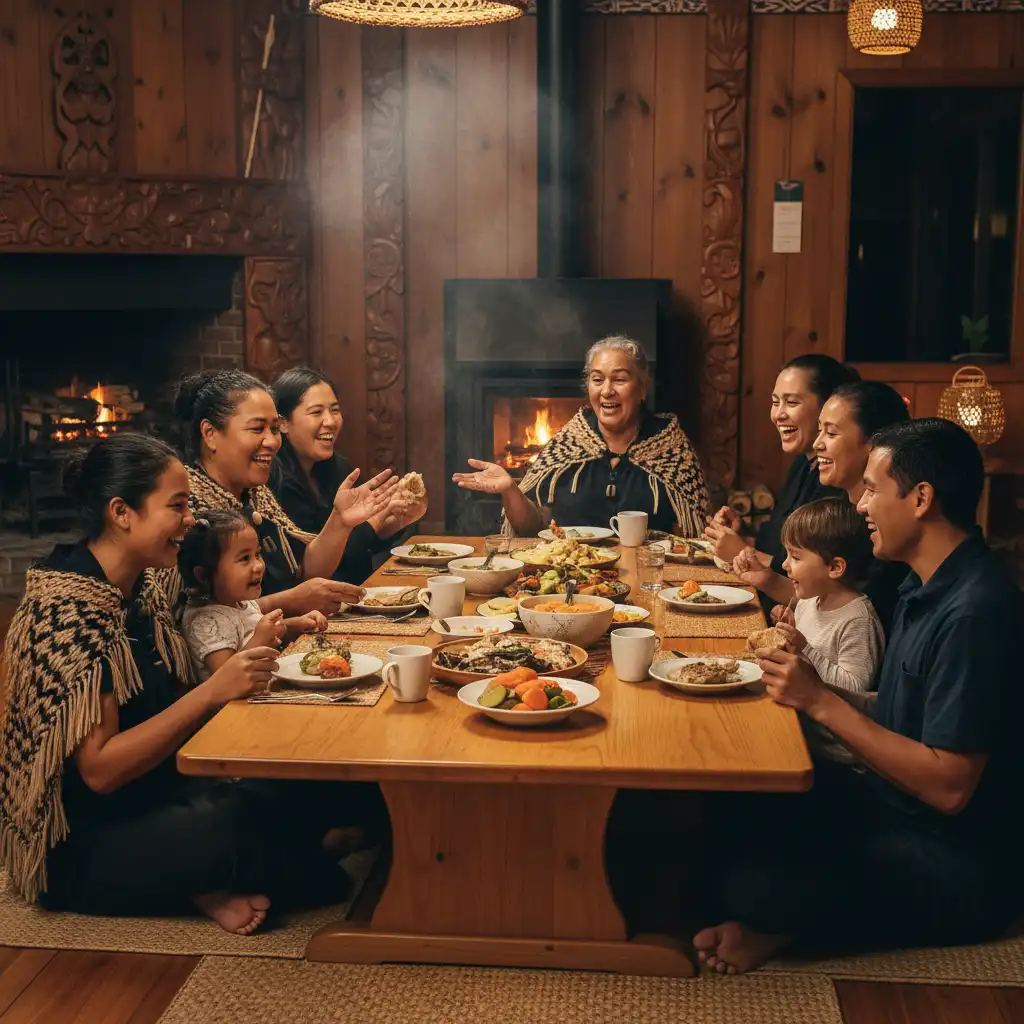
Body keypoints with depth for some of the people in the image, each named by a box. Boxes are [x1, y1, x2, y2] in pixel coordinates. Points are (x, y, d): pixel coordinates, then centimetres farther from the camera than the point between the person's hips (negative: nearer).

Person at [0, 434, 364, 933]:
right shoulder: (67, 612, -23)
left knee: (311, 799, -14)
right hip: (78, 848, -8)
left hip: (151, 794, 8)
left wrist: (249, 659, -9)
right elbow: (99, 769, -25)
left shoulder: (142, 589, 4)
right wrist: (214, 691, -29)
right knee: (259, 820, -26)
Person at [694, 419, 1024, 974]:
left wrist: (821, 701, -24)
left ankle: (776, 926, 3)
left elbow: (948, 787, -28)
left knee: (746, 881, -24)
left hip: (956, 868, -10)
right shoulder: (929, 586, 7)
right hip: (894, 801, 10)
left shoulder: (976, 612, -27)